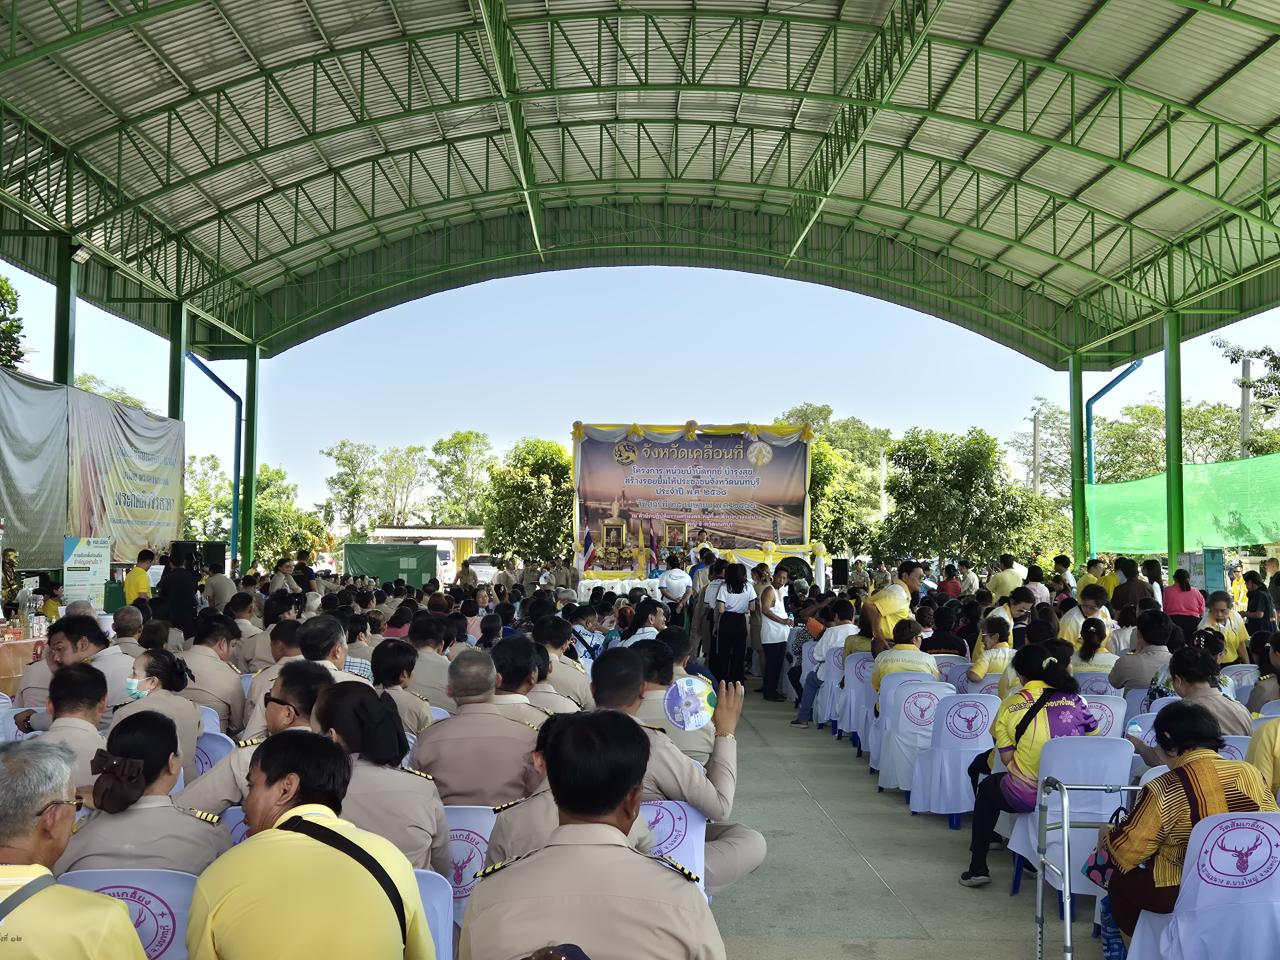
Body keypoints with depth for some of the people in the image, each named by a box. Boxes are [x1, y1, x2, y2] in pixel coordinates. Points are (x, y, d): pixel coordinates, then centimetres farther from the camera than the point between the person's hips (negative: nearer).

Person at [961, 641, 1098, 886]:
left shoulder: (1010, 705, -5)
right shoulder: (1075, 700, 1)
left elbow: (1007, 758, -6)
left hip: (1026, 797, -3)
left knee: (988, 788, 28)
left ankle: (978, 867, 27)